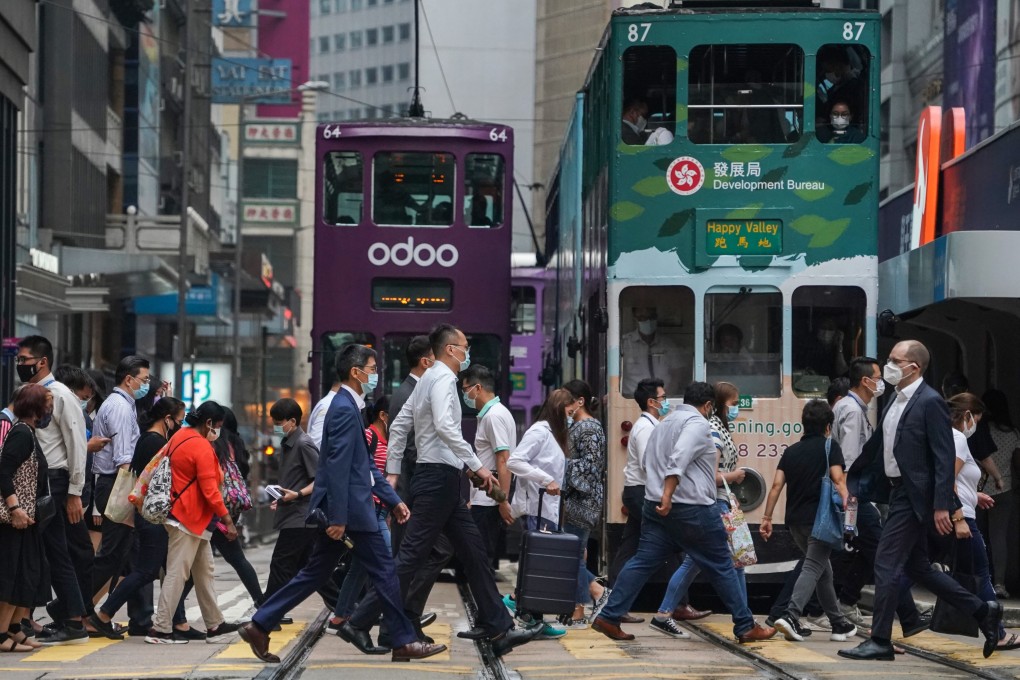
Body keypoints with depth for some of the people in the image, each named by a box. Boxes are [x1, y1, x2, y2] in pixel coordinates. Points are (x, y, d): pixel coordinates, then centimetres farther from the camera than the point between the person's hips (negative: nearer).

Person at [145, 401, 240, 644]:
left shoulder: (180, 437, 9)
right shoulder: (202, 447, -18)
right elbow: (209, 490, -21)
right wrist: (227, 521, -16)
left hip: (193, 518, 10)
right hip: (189, 518, -10)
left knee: (204, 571, 14)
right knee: (177, 573, -7)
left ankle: (215, 625, 18)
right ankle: (160, 629, -6)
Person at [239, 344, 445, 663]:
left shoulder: (348, 407, 17)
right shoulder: (345, 410, -15)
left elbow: (366, 465, 21)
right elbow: (337, 467, -20)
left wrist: (392, 500, 19)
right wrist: (337, 518, -23)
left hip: (345, 508, 10)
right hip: (350, 509, -10)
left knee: (315, 574, 11)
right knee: (383, 572, -1)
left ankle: (259, 625, 11)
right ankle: (404, 642, 5)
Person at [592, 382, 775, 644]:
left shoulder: (665, 423, 18)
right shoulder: (698, 423, -10)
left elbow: (649, 462, 23)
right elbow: (678, 459, -24)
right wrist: (667, 496, -29)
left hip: (657, 506, 8)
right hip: (692, 508, -8)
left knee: (643, 562, 5)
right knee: (721, 567, 2)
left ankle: (609, 618, -4)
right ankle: (746, 627, 8)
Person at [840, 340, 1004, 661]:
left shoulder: (930, 402, -15)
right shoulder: (896, 401, 12)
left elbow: (945, 457, -18)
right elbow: (876, 445, 21)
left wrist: (942, 505, -22)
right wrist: (848, 479, 23)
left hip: (914, 497, -9)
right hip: (898, 492, 9)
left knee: (887, 565, -6)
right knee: (917, 566, 14)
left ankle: (880, 641, 2)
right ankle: (982, 611, 23)